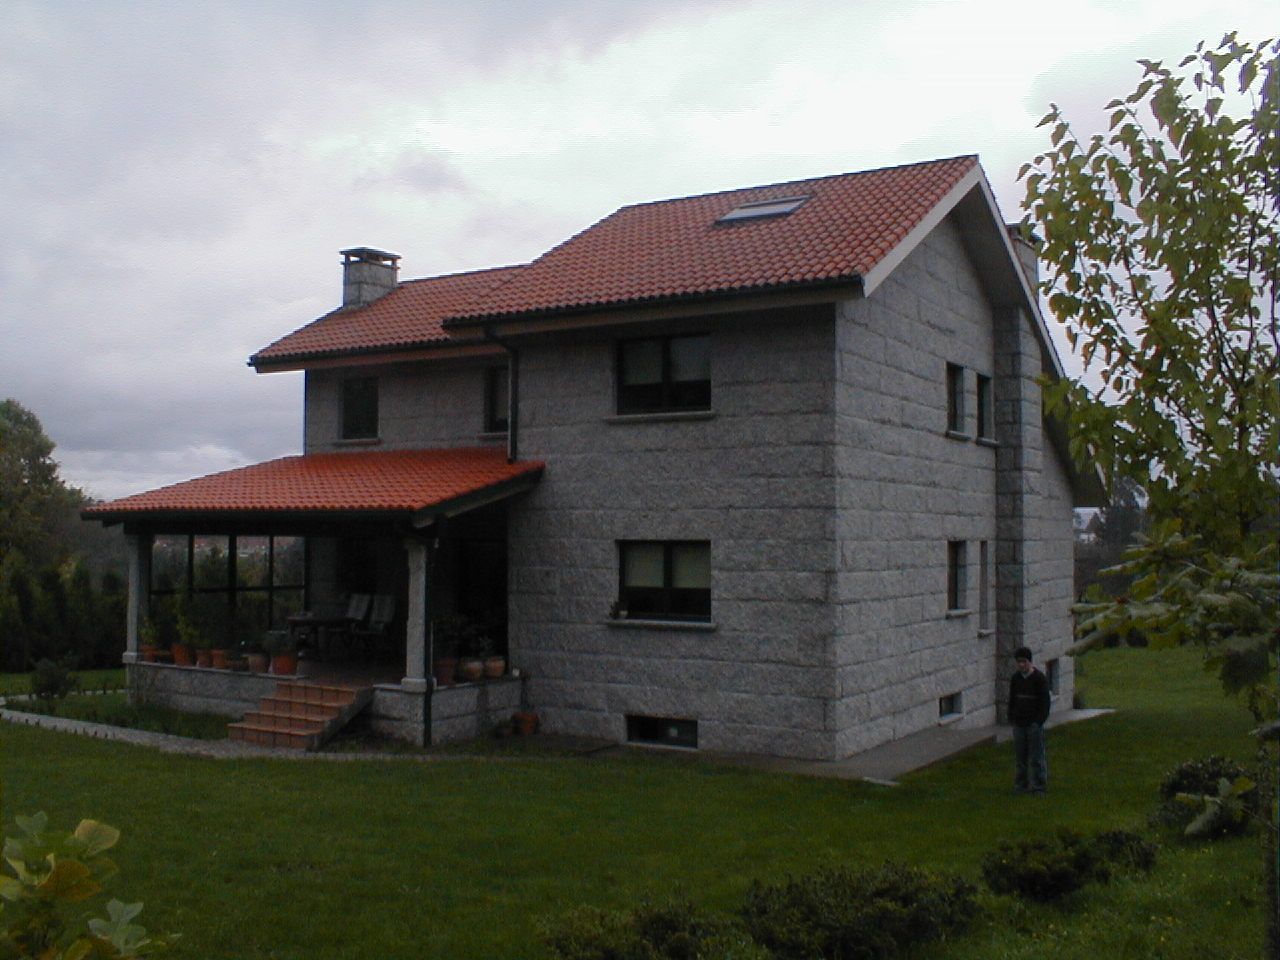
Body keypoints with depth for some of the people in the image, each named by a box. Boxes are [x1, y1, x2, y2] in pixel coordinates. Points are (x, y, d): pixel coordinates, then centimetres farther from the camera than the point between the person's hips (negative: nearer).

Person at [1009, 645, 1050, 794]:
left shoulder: (1039, 678, -7)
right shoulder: (1015, 678, 7)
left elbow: (1045, 702, -6)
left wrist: (1039, 721, -12)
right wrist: (1011, 718, 8)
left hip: (1034, 724, -4)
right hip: (1019, 724, 5)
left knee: (1036, 758, -1)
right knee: (1020, 757, 9)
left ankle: (1039, 786, 7)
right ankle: (1021, 785, 17)